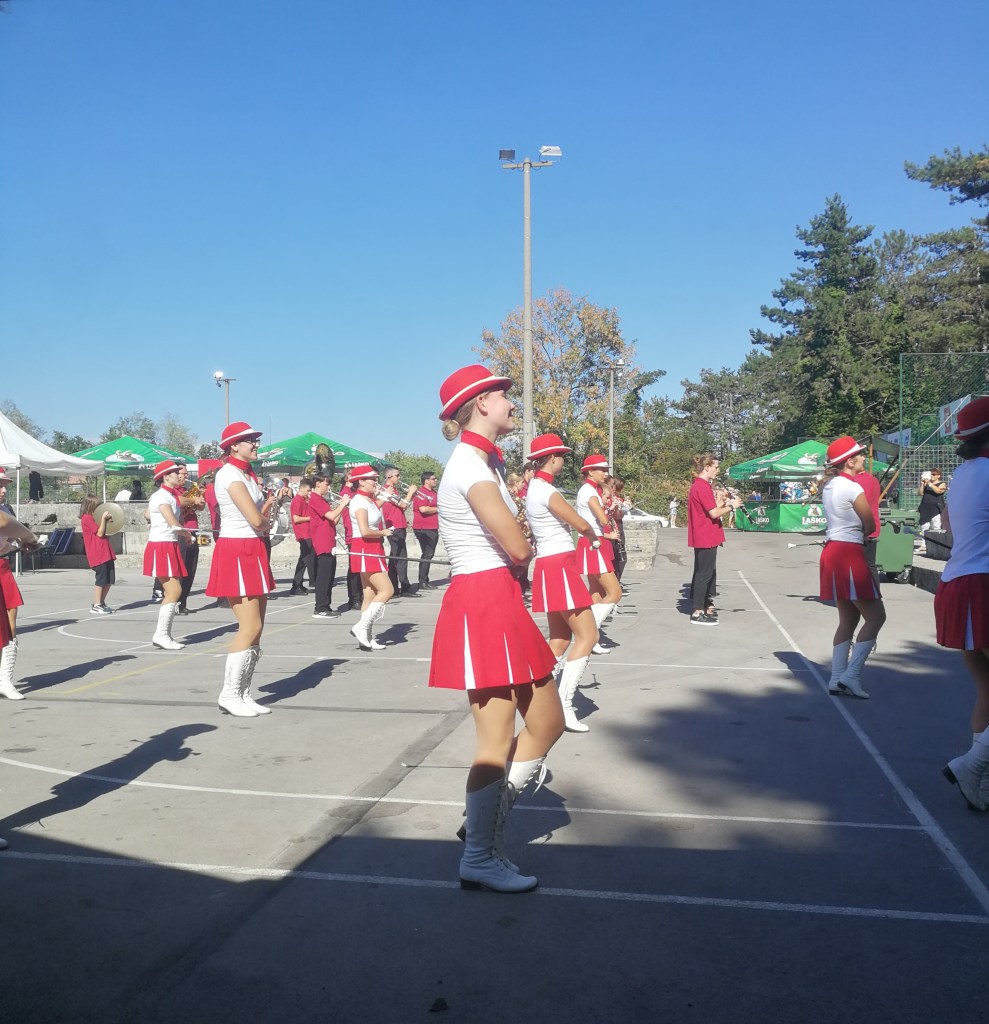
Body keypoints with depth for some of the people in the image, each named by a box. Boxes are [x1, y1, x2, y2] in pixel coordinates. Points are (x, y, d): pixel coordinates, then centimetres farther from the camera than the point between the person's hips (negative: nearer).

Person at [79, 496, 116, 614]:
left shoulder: (92, 518, 21)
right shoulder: (87, 518, -9)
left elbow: (103, 532, 21)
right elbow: (100, 533, -14)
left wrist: (106, 520, 12)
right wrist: (103, 519, -14)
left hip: (105, 553, 10)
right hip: (98, 554, -10)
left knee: (109, 580, 11)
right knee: (101, 580, -8)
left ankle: (101, 603, 20)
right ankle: (96, 606, -4)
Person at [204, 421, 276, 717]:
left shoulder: (247, 475, 16)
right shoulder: (229, 474, -13)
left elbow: (259, 515, 11)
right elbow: (256, 520, -19)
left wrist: (272, 499, -3)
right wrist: (267, 525, 1)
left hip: (252, 552, 9)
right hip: (236, 553, -9)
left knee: (256, 628, 8)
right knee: (250, 627, -11)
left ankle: (244, 693, 14)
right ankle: (229, 694, -1)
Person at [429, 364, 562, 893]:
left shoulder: (486, 462, 17)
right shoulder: (470, 467, -16)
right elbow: (520, 549, -18)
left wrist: (515, 553, -4)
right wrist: (524, 549, 2)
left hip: (501, 603, 10)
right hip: (483, 605, -10)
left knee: (548, 724, 15)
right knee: (496, 743, 0)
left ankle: (486, 818, 28)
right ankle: (479, 858, 16)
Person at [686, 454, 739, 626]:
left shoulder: (699, 486, 15)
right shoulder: (702, 487, -17)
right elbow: (714, 513, -21)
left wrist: (723, 504, 6)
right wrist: (731, 506, -8)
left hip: (705, 538, 10)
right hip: (706, 539, -10)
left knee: (708, 573, 16)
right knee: (704, 573, -5)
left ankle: (706, 605, 24)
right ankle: (697, 613, -2)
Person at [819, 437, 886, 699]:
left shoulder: (829, 486, 14)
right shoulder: (852, 488, -13)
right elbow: (870, 526, -8)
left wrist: (853, 529, 1)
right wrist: (859, 530, 9)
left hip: (833, 551, 9)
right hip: (849, 553, -9)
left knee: (848, 619, 13)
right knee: (875, 616, -3)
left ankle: (837, 678, 12)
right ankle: (851, 675, -7)